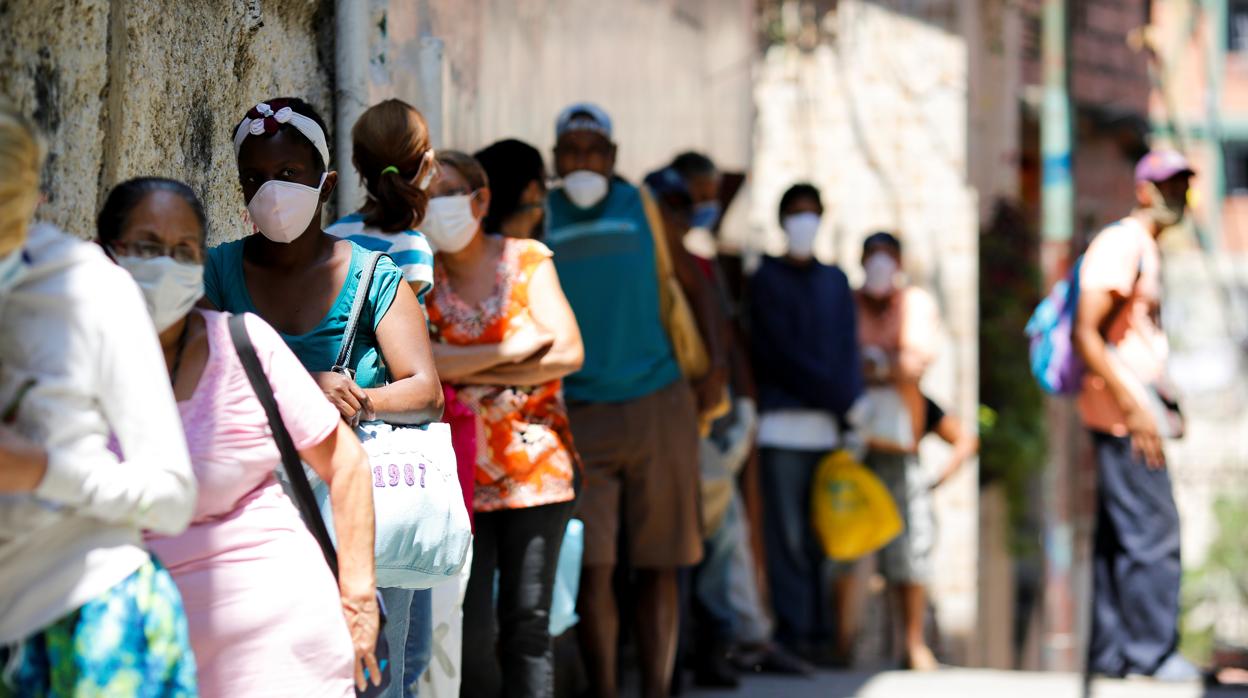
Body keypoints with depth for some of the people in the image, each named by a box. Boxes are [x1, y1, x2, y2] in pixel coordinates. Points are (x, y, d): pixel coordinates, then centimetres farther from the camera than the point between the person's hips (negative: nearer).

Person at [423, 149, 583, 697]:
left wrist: (470, 373, -8)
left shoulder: (528, 261, 6)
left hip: (535, 462, 0)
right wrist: (513, 351, -12)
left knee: (527, 622, -1)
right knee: (469, 631, -5)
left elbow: (568, 353, -5)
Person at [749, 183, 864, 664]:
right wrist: (842, 401, -8)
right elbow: (784, 354, -3)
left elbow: (848, 350, 13)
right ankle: (793, 635, -9)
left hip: (827, 426, 4)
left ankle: (818, 634, 5)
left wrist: (853, 412, 0)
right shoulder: (766, 279, 4)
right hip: (783, 421, -4)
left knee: (820, 535, 3)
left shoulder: (835, 281, 18)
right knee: (787, 535, -8)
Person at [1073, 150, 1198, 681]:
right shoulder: (1120, 245, -12)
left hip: (1137, 414, 10)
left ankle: (1111, 652, 14)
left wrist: (1164, 407, 22)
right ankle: (1152, 652, -6)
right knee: (1154, 532, -10)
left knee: (1119, 536, 11)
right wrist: (1133, 409, -22)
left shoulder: (1147, 250, 19)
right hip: (1124, 417, -10)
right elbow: (1086, 334, -20)